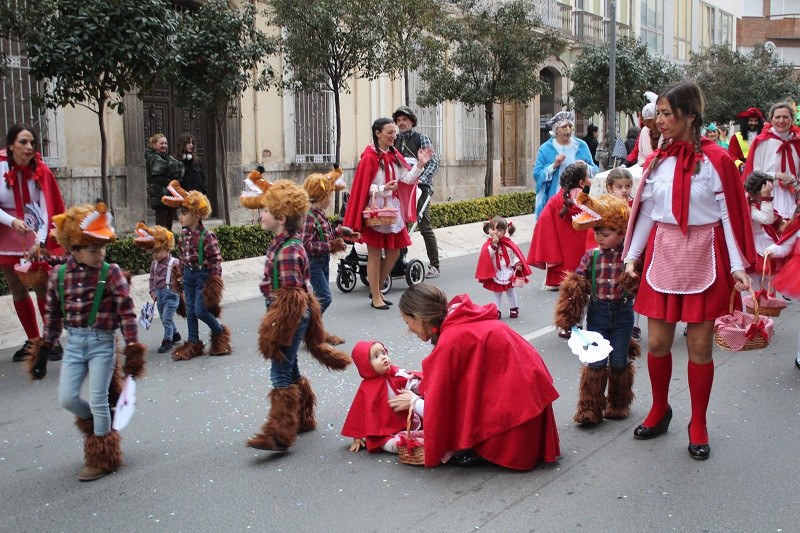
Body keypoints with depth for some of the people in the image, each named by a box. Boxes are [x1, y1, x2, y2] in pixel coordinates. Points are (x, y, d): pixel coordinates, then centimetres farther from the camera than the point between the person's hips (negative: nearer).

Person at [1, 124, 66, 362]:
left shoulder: (40, 170, -7)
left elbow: (46, 208, -10)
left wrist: (40, 240, -21)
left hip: (37, 236, -1)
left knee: (42, 288, -5)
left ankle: (53, 340, 5)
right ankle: (33, 340, 21)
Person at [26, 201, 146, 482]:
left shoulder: (111, 273, -11)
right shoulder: (59, 275, -1)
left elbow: (127, 313, -10)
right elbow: (53, 315, 9)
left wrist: (132, 351, -11)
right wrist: (42, 351, 12)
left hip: (102, 344, -4)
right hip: (73, 343, 4)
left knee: (98, 401, 1)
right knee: (67, 398, 4)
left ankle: (101, 458, 17)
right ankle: (100, 424, 34)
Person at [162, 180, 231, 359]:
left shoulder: (207, 236, -17)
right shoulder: (184, 234, 4)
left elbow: (216, 259, -15)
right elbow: (182, 255, 14)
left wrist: (215, 280, -16)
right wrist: (182, 274, 15)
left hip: (203, 274, -7)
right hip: (189, 275, 7)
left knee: (200, 310, -8)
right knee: (190, 311, 9)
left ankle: (220, 332, 18)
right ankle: (193, 343, 19)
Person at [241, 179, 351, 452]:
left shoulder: (288, 251, -22)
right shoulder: (284, 244, 10)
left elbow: (290, 295, -23)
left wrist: (275, 333, -21)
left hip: (290, 317, -10)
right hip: (296, 316, 10)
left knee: (280, 373, -8)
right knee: (289, 370, 19)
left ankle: (279, 434, -5)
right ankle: (302, 419, 32)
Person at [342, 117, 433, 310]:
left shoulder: (394, 155, 9)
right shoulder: (370, 157, -13)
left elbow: (408, 179, 4)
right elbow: (363, 188, -14)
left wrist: (420, 164, -9)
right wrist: (383, 189, -27)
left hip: (393, 210, 8)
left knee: (393, 253, 11)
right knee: (375, 254, 1)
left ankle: (376, 288, 28)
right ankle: (376, 298, 11)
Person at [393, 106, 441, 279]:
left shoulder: (421, 138, 2)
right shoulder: (395, 141, 14)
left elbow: (434, 163, -7)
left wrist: (421, 179, -22)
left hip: (419, 188, -4)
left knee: (425, 227, -5)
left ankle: (434, 266, 3)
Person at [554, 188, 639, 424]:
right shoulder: (591, 256, -2)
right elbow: (575, 285, -1)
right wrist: (568, 315, -5)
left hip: (622, 312, 0)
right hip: (598, 312, 1)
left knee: (619, 361, 12)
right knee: (596, 362, 1)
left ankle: (619, 404, 31)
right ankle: (590, 408, 9)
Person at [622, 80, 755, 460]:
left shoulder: (715, 159, -6)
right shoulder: (657, 160, 7)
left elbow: (730, 214, -5)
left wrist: (737, 266, -9)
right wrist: (632, 256, 7)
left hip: (703, 258, -3)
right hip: (662, 254, 4)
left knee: (700, 345, 3)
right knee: (657, 342, 5)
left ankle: (698, 425, 20)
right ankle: (659, 411, 28)